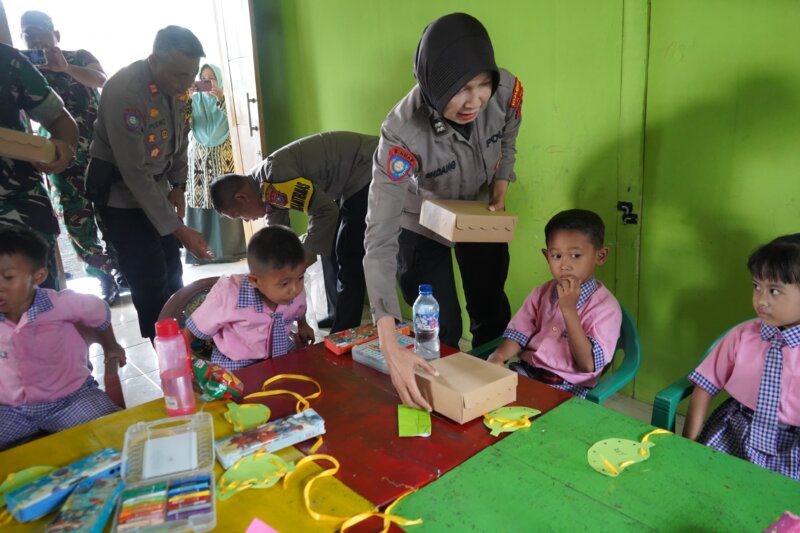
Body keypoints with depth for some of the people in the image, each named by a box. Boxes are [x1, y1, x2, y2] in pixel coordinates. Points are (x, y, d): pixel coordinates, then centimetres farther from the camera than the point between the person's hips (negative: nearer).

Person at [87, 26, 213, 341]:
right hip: (120, 191, -7)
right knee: (151, 282, -7)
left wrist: (178, 185, 0)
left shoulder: (176, 84, -7)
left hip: (156, 186, 7)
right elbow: (135, 172, -31)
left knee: (172, 273, 12)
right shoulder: (124, 92, -30)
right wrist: (178, 228, -31)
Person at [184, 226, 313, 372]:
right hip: (236, 368, -3)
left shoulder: (296, 292, -15)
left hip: (283, 356, 3)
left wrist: (303, 326, 27)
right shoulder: (227, 296, -28)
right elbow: (193, 330, -12)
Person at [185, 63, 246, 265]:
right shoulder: (194, 99, 8)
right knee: (199, 200, -4)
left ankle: (227, 248, 2)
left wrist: (220, 98, -32)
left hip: (220, 154, -1)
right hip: (198, 155, 1)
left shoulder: (223, 99, 6)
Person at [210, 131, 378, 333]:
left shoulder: (274, 177, -26)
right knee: (331, 250, 16)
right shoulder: (267, 188, 5)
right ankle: (339, 315, 27)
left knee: (348, 256, -11)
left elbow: (326, 210, -28)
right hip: (351, 179, 10)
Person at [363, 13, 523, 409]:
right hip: (422, 224, -3)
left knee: (493, 315, 15)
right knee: (441, 331, -2)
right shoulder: (403, 131, -39)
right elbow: (380, 239, -43)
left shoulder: (507, 89, -27)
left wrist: (499, 194, -16)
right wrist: (390, 347, -51)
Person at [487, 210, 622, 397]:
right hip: (526, 372, 5)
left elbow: (588, 365, -16)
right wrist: (498, 356, -18)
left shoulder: (606, 307, -9)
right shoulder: (542, 293, 8)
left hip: (567, 389, -4)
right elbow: (519, 333, 5)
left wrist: (569, 309, -23)